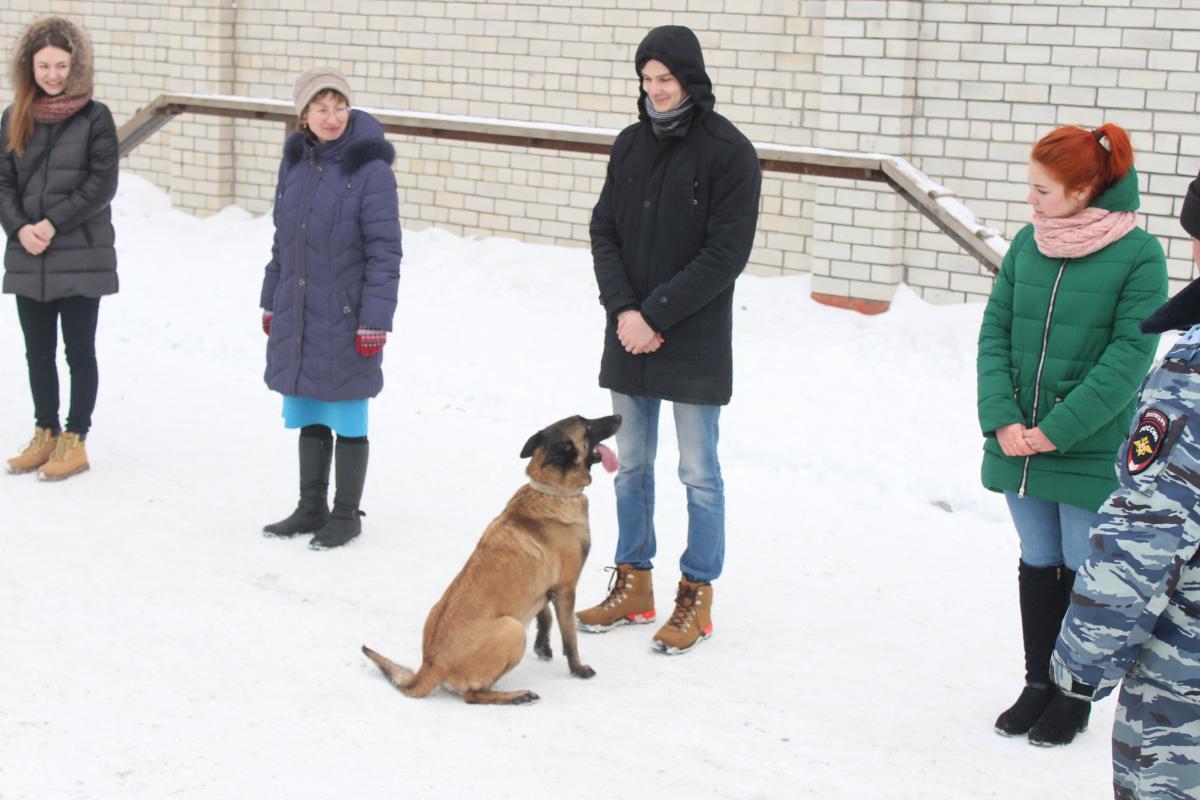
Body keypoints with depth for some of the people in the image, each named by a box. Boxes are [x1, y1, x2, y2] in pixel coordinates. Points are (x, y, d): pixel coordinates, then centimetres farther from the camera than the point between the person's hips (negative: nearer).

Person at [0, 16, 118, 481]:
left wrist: (52, 224, -15)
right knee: (38, 352, 12)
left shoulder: (95, 118, -5)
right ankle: (45, 435, 25)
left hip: (82, 256, -4)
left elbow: (101, 185, -9)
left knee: (78, 351, 4)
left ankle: (75, 442, 12)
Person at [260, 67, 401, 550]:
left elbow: (385, 253, -13)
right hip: (297, 317, 6)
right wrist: (271, 303, 17)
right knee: (308, 418, 16)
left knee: (347, 419, 6)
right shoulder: (295, 162, 7)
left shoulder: (370, 169, -12)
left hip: (345, 321, -6)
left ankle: (347, 515, 19)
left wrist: (375, 322, -15)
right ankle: (311, 509, 29)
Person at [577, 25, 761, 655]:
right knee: (631, 465, 13)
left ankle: (696, 597, 13)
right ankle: (633, 585, 25)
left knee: (698, 473, 2)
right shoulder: (631, 144, 8)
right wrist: (623, 309, -8)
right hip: (629, 336, 6)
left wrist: (655, 314, -15)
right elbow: (604, 230, 8)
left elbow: (725, 254, -14)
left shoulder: (728, 152, -9)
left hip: (694, 341, -5)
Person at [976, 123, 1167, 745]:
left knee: (1083, 572, 7)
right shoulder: (1028, 244, 3)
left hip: (1092, 452, -4)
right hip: (1019, 444, 4)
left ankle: (1074, 695, 22)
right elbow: (994, 332, 3)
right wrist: (1002, 417, -10)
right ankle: (1038, 682, 29)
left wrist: (1058, 431, -17)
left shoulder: (1139, 254, -11)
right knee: (1037, 564, 15)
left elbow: (1128, 356, -14)